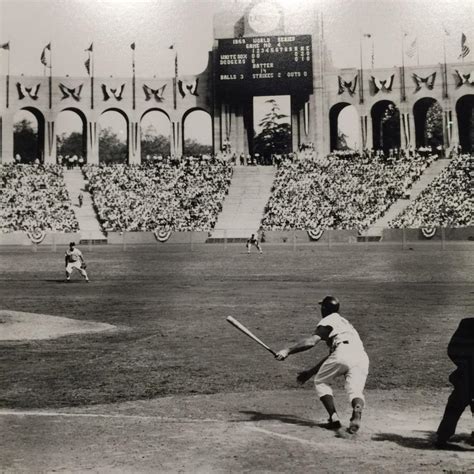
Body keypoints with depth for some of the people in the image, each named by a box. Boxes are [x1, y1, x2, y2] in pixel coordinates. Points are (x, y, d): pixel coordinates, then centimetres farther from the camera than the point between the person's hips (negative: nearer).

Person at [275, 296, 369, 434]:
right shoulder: (345, 322, 39)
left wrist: (287, 351, -8)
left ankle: (334, 418, -1)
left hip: (344, 353, -6)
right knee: (356, 390, -4)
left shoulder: (328, 321, 15)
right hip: (362, 357, 6)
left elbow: (312, 341, -6)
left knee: (320, 382, 14)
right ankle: (357, 409, -39)